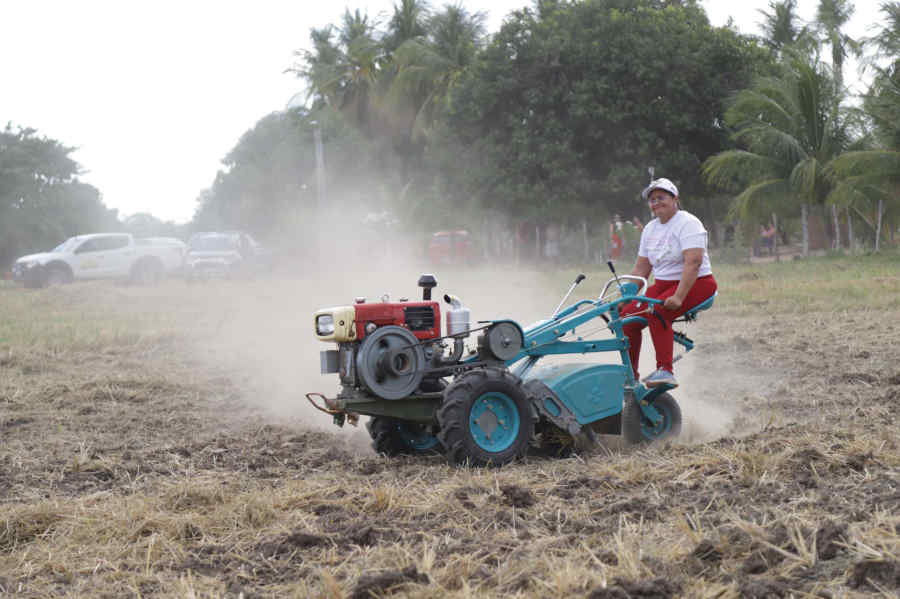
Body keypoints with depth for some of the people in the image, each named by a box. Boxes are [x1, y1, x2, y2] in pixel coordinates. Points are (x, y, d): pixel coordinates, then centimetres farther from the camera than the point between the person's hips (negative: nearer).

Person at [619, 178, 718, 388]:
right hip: (663, 284, 8)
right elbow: (641, 269, 15)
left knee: (656, 312, -33)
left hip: (696, 284, -7)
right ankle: (630, 375, -2)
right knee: (627, 315, -12)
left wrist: (678, 297, -33)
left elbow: (693, 262, -24)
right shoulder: (650, 229, 13)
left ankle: (665, 371, -33)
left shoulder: (687, 224, -12)